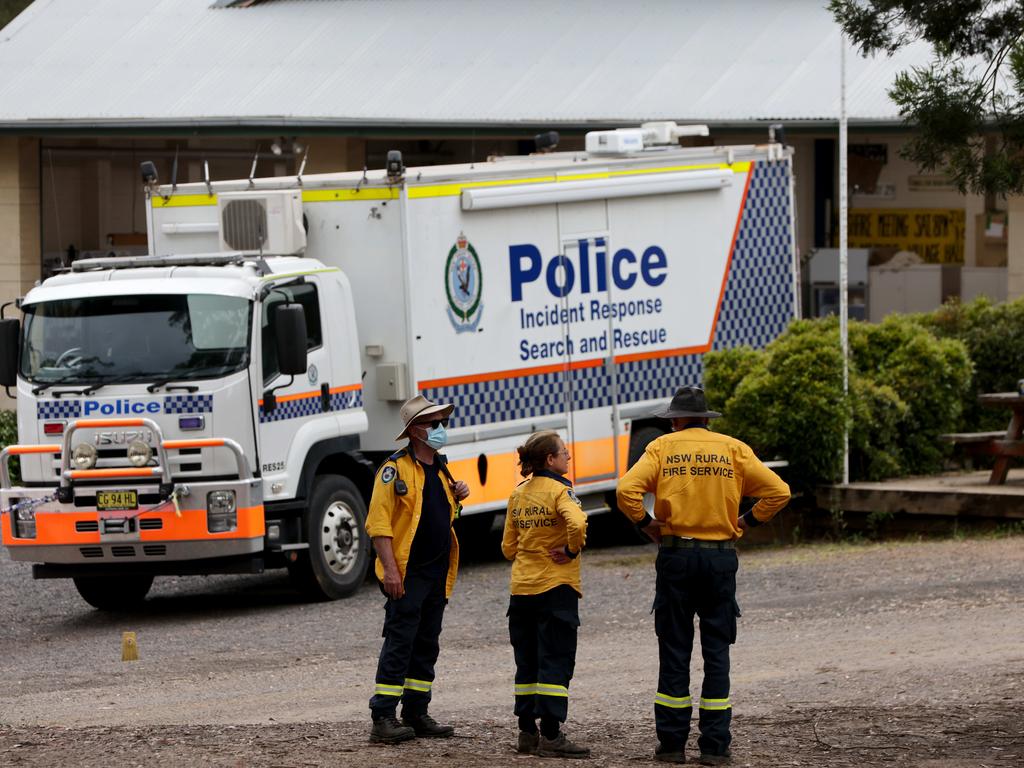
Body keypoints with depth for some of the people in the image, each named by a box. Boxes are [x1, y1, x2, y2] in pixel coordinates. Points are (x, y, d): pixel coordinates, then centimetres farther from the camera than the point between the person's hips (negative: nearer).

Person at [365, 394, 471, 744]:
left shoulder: (440, 468, 14)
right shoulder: (395, 469, -10)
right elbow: (378, 521, -16)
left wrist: (457, 496, 7)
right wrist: (390, 569, -23)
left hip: (438, 571, 8)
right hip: (407, 574, -8)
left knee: (426, 646, 11)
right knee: (399, 643, -9)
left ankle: (416, 714, 18)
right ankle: (383, 719, -9)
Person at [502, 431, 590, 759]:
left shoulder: (518, 494, 10)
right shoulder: (559, 490, -11)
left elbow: (508, 548, 13)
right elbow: (577, 523, -31)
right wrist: (572, 551, -15)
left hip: (521, 589, 7)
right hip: (556, 588, -7)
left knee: (528, 663, 12)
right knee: (556, 661, -5)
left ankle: (527, 732, 14)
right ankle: (551, 736, -8)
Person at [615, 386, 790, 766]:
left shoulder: (662, 447, 2)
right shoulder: (733, 449, 6)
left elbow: (627, 489, -12)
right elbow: (778, 491, 0)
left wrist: (645, 524, 2)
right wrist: (745, 522, 9)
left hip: (675, 553, -1)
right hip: (721, 556, 1)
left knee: (674, 651, 4)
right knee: (717, 652, 4)